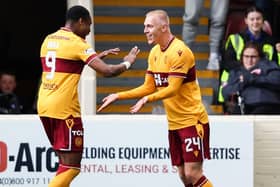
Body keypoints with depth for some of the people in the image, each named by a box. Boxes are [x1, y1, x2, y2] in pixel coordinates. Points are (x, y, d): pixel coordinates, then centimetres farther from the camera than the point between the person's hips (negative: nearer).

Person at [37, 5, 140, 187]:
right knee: (72, 166, -4)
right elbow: (107, 71, -16)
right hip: (65, 110, -8)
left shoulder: (49, 40, 13)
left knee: (66, 161, 18)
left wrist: (99, 56, 28)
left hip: (45, 106, 8)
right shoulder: (77, 43, -10)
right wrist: (127, 63, 3)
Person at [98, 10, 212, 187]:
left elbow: (173, 89, -22)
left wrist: (147, 99, -33)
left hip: (193, 120, -8)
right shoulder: (154, 53, 9)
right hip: (174, 123, 8)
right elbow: (149, 87, 14)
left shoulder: (179, 51, -17)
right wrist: (118, 96, 8)